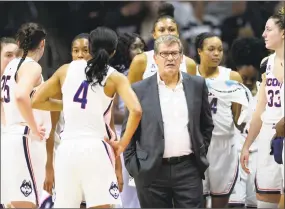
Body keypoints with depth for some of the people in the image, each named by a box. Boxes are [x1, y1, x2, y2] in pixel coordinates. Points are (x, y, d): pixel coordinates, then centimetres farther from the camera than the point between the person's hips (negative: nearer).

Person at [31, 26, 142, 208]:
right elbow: (136, 110, -14)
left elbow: (36, 101, 14)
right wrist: (123, 144, -4)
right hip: (95, 147, -3)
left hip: (67, 147, 3)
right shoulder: (115, 78, 1)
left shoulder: (67, 70, 10)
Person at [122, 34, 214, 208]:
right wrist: (133, 167, -1)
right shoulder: (140, 90, 2)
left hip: (188, 169, 1)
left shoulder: (197, 85, 7)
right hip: (152, 171, -1)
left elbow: (207, 125, 16)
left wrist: (201, 153, 8)